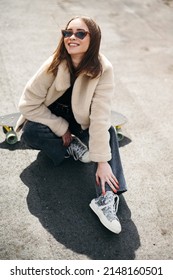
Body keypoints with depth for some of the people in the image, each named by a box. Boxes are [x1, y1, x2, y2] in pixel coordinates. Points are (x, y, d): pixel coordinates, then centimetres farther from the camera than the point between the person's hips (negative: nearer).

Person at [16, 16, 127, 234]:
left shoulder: (103, 69, -27)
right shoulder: (54, 65, -26)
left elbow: (100, 116, -32)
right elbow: (28, 103, -20)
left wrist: (102, 161, -37)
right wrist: (61, 129, -19)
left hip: (80, 121, 0)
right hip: (51, 116, 0)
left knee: (108, 131, -28)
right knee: (30, 132, -29)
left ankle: (107, 198, -37)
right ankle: (72, 148, -6)